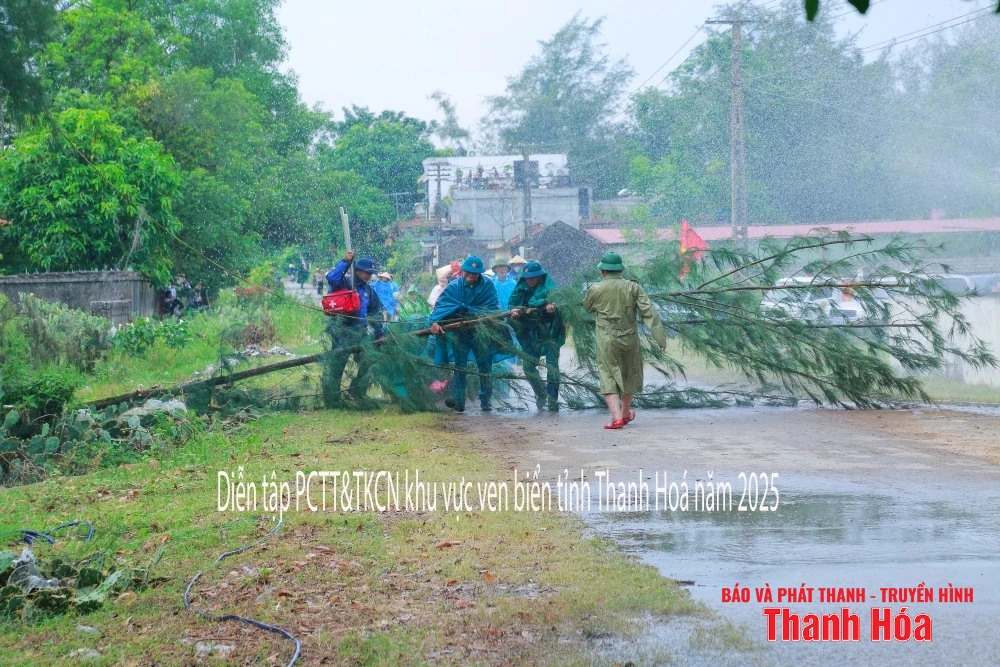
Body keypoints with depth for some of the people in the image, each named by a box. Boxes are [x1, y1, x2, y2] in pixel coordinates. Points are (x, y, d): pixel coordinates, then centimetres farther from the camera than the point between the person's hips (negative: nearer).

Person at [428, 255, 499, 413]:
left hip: (481, 333, 1)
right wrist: (435, 321, -32)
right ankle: (458, 401, -7)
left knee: (485, 366, 8)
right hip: (460, 333, -1)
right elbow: (442, 304, -16)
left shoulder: (487, 286, -4)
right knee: (459, 366, -4)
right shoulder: (454, 286, -7)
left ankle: (486, 400, 19)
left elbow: (493, 308, -3)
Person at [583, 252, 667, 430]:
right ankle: (625, 413, 37)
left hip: (607, 341, -2)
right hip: (630, 340, 2)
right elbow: (648, 312, -9)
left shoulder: (595, 289, -7)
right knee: (628, 376, 20)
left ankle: (617, 417, -14)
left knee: (609, 378, 2)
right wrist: (660, 336, -9)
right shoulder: (633, 287, -4)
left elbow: (587, 308, 13)